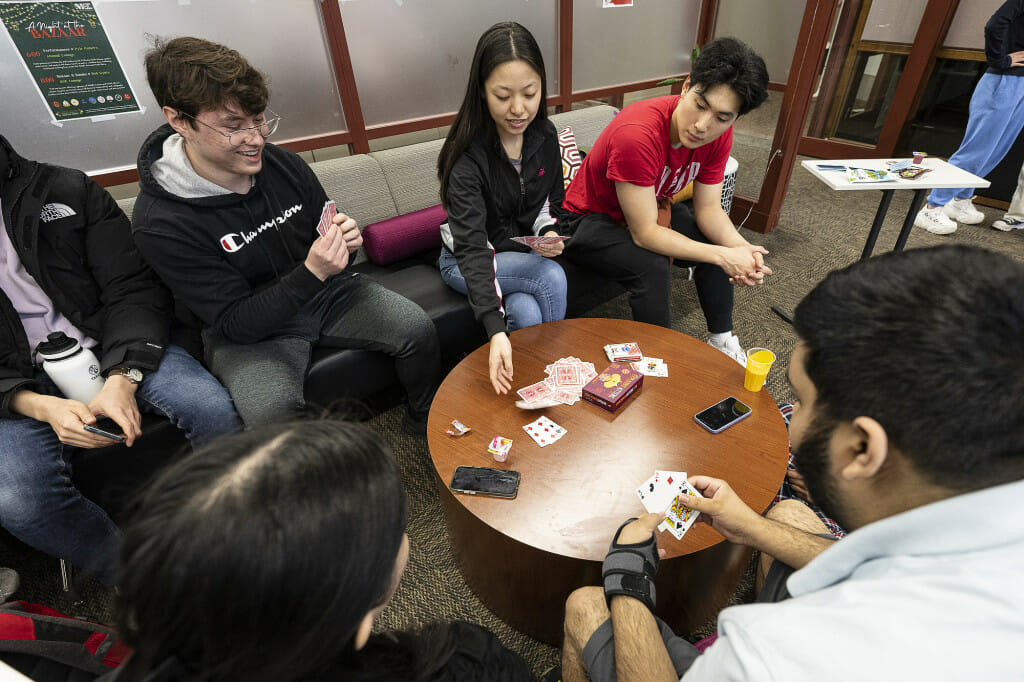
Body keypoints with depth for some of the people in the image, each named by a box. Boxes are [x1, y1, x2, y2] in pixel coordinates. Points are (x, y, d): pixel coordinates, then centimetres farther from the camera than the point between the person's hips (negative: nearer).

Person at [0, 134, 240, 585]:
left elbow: (134, 290, -1)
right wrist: (41, 407, -18)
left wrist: (121, 378, -17)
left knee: (212, 407, -27)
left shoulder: (65, 191, 7)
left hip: (117, 354, 0)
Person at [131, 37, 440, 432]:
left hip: (324, 292, 4)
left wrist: (343, 243, -16)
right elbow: (235, 324, -19)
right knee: (272, 409, -33)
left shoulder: (282, 163, -5)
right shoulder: (159, 223, -18)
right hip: (248, 331, -4)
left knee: (418, 329, -16)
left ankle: (425, 422, 12)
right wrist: (312, 272, -33)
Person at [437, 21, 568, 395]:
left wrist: (549, 233, -18)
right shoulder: (467, 157, -26)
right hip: (465, 261, -4)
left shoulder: (545, 136, -8)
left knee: (528, 314, -25)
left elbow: (551, 203, 7)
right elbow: (472, 249, -35)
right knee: (552, 277, -27)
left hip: (525, 252, 4)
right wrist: (496, 330, -47)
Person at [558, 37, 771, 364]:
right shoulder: (637, 134, -35)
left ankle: (722, 340, 13)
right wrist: (723, 256, -33)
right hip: (587, 220, -7)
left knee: (718, 242, -4)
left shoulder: (718, 135, -12)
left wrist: (742, 248, -26)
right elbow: (644, 233, -33)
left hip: (651, 207, 7)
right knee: (651, 266, -31)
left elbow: (708, 209, -6)